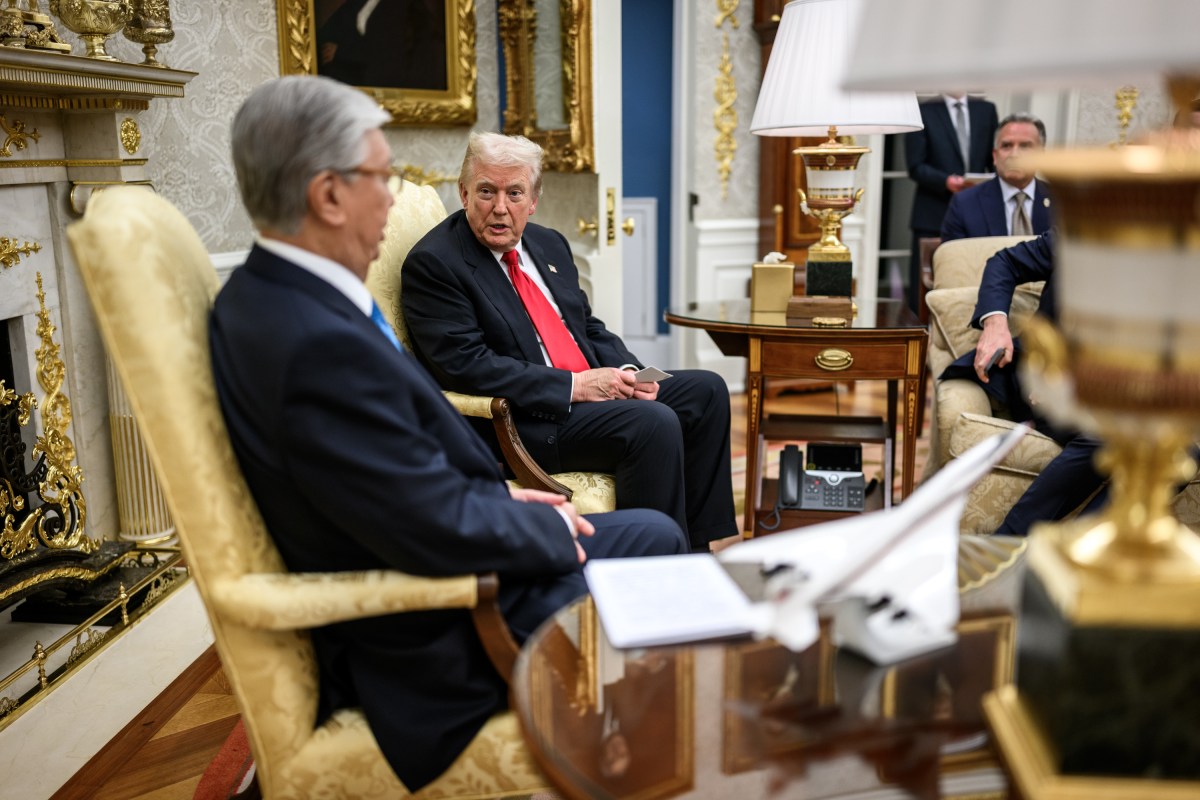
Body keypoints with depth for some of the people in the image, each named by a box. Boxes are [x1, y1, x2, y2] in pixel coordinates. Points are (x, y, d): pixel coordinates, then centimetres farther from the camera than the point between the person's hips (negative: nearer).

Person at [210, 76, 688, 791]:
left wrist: (504, 498, 3)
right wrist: (554, 530, -10)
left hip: (421, 561, 10)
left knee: (658, 535, 17)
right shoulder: (318, 345, -32)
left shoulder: (270, 295, 0)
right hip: (438, 646, -10)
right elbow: (444, 532, -28)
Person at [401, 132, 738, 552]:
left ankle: (697, 547, 5)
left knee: (706, 389, 2)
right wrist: (574, 386, -21)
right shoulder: (433, 263, -10)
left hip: (592, 389, 9)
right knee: (654, 423, -26)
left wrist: (627, 372, -2)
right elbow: (465, 366, -19)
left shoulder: (549, 244, 15)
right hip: (517, 422, -9)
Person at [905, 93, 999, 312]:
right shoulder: (923, 112, 3)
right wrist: (945, 181, -19)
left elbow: (996, 161, 15)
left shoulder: (986, 110, 15)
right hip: (933, 216, -3)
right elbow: (915, 166, -3)